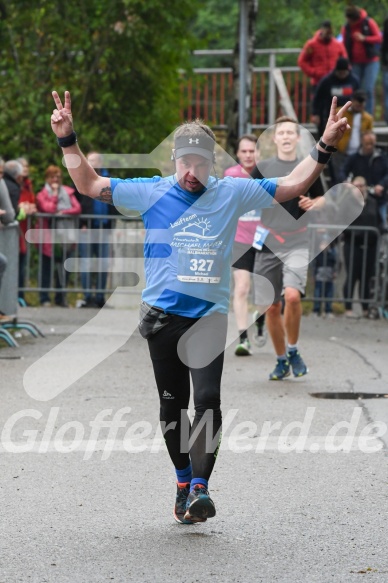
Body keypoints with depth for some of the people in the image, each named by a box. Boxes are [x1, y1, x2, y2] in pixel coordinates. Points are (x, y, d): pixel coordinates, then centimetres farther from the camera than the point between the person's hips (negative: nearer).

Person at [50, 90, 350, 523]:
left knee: (208, 398, -16)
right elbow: (91, 185, 7)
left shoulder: (232, 194, 4)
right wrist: (68, 140, -2)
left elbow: (293, 185, 9)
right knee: (172, 403, 7)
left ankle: (199, 487, -17)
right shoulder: (151, 192, 3)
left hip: (210, 314, -1)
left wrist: (325, 146, -1)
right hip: (162, 314, 1)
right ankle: (184, 480, 22)